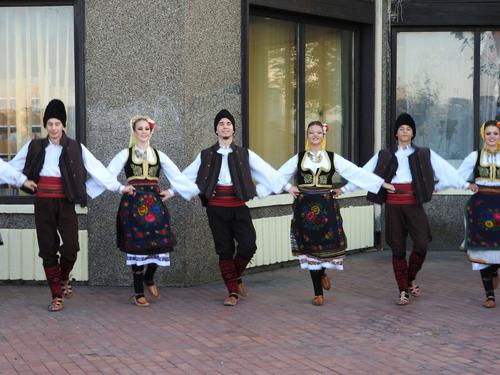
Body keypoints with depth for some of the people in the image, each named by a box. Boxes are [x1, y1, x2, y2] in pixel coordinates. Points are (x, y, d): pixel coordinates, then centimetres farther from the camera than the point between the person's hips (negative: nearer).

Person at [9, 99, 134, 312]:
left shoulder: (75, 148, 1)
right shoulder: (34, 147, 5)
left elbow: (97, 169, -2)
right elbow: (12, 167, 11)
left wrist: (119, 187, -7)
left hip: (65, 204, -1)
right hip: (43, 204, 1)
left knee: (71, 247, -10)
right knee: (48, 250, 2)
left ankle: (64, 278, 22)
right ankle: (57, 296, 10)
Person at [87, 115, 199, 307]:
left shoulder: (159, 155, 12)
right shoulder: (125, 154, 5)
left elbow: (177, 175, 15)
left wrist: (171, 191, 3)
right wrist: (85, 189, -9)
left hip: (155, 203, 2)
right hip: (133, 203, -2)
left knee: (160, 244, -5)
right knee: (137, 246, -2)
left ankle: (149, 278, 24)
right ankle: (138, 292, 9)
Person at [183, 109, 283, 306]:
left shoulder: (245, 154, 7)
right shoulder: (206, 155, 8)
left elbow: (268, 173, 4)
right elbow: (185, 177, 14)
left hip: (239, 207, 0)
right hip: (216, 208, 0)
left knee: (248, 245, -13)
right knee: (224, 250, 2)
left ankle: (235, 277, 16)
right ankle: (233, 291, 12)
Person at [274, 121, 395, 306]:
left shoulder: (333, 158, 5)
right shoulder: (299, 158, 7)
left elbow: (357, 172, 0)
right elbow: (278, 175, 14)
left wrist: (382, 183, -5)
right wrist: (289, 187, -1)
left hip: (326, 206, 0)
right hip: (305, 206, 0)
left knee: (328, 245, -7)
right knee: (310, 247, 2)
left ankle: (322, 272, 28)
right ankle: (318, 292, 12)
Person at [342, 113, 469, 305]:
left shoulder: (424, 155, 8)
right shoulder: (384, 156, 10)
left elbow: (446, 170, 0)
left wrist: (465, 184, -8)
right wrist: (345, 188, 4)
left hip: (414, 205, 0)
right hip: (393, 205, 1)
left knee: (421, 244, -11)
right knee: (398, 248, 2)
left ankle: (411, 278, 16)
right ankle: (403, 291, 11)